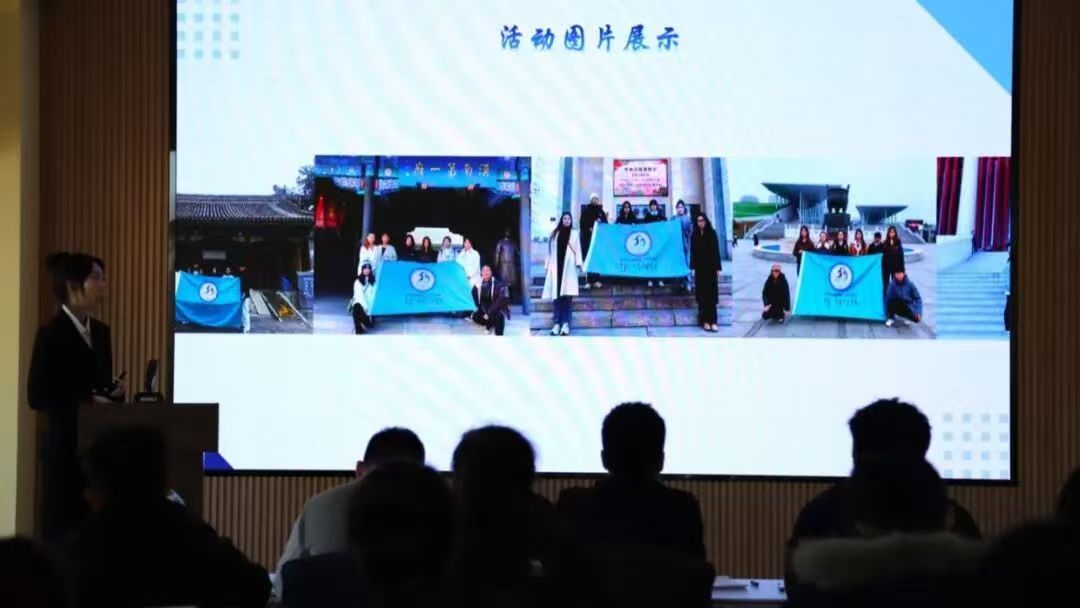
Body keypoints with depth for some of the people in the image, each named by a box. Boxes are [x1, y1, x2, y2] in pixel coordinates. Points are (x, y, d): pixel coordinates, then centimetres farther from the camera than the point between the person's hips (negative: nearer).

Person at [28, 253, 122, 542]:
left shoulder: (101, 331, 11)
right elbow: (37, 396, -14)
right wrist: (86, 404, -20)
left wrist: (114, 391, -2)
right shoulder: (52, 334, -10)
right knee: (63, 528, -2)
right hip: (66, 445, -7)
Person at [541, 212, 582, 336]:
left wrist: (579, 263, -7)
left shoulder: (575, 234, 10)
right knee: (556, 296, -3)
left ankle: (566, 324, -12)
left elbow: (578, 249, 5)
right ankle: (557, 323, -2)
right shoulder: (554, 234, 14)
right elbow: (550, 251, 14)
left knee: (567, 296, -9)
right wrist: (547, 266, 10)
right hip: (556, 267, 2)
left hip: (569, 267, -2)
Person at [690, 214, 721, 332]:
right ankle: (705, 320, 3)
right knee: (702, 295, 1)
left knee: (711, 295, -4)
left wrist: (717, 268, -7)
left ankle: (713, 321, -6)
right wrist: (692, 267, -3)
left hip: (711, 267, -2)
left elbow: (716, 251, -2)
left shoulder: (712, 233, 0)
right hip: (699, 268, 2)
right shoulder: (694, 235, 5)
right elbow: (692, 252, 4)